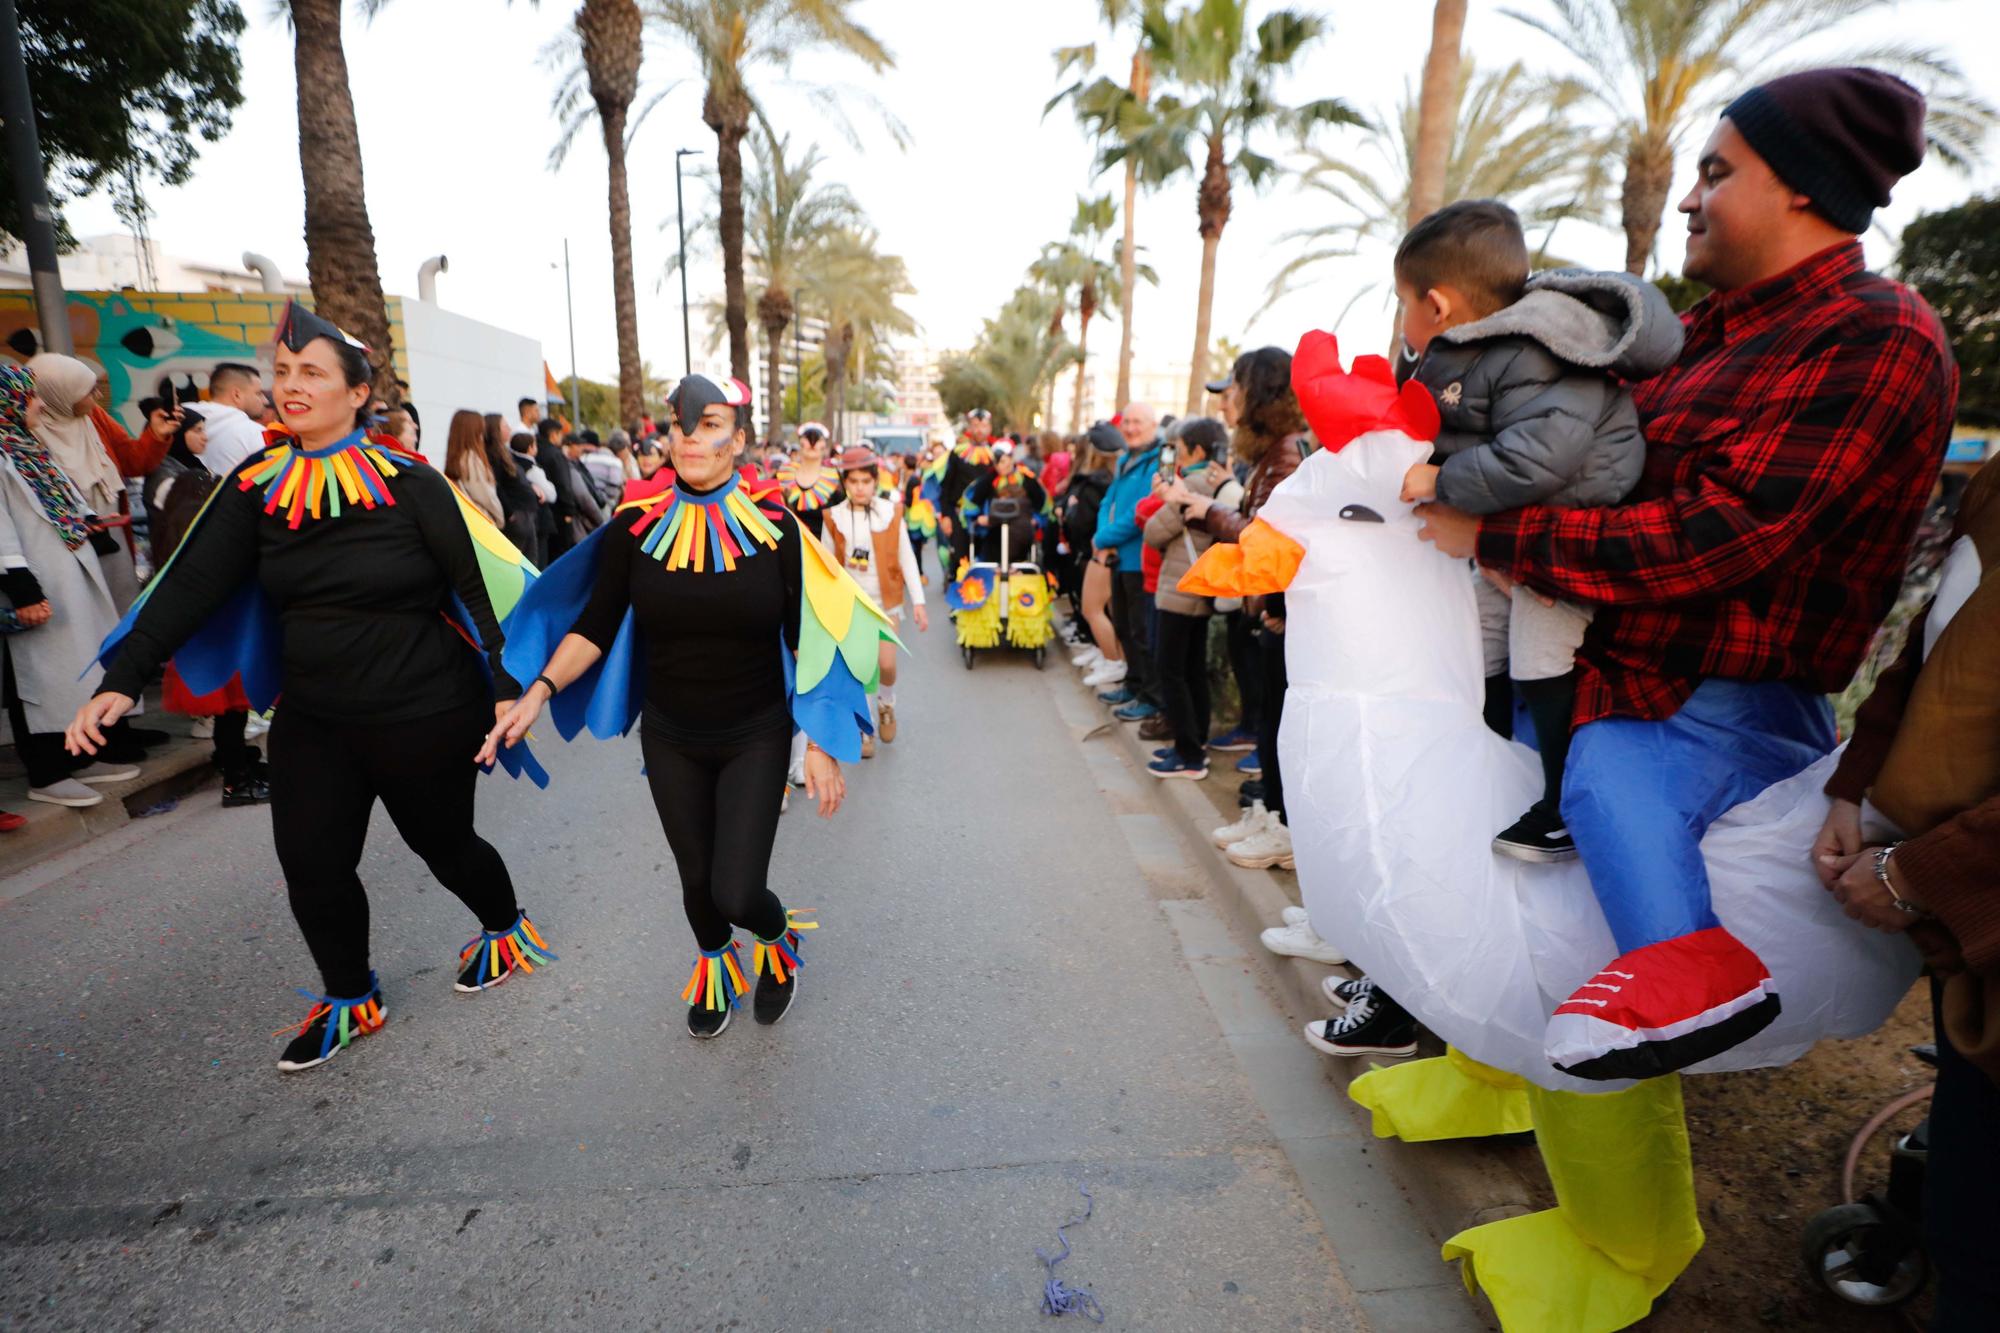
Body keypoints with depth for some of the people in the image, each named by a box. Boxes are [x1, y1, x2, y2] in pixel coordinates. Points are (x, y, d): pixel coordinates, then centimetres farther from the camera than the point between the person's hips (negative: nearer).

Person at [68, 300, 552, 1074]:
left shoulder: (407, 482, -11)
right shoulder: (257, 485, 1)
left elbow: (475, 587, -11)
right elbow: (192, 583, -3)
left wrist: (504, 687, -13)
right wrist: (123, 680, -12)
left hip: (424, 716, -4)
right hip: (311, 721, 5)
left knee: (442, 842, 12)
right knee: (311, 867, 7)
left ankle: (507, 930, 41)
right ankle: (350, 1000, 32)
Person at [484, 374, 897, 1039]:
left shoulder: (773, 525, -10)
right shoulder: (637, 524, -7)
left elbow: (806, 640, -7)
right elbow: (595, 625, -1)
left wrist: (820, 742, -8)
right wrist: (539, 690, -16)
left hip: (756, 738, -2)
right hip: (670, 739, 2)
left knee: (737, 891, -6)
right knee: (695, 879, 16)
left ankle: (780, 938, 32)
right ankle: (715, 966, 50)